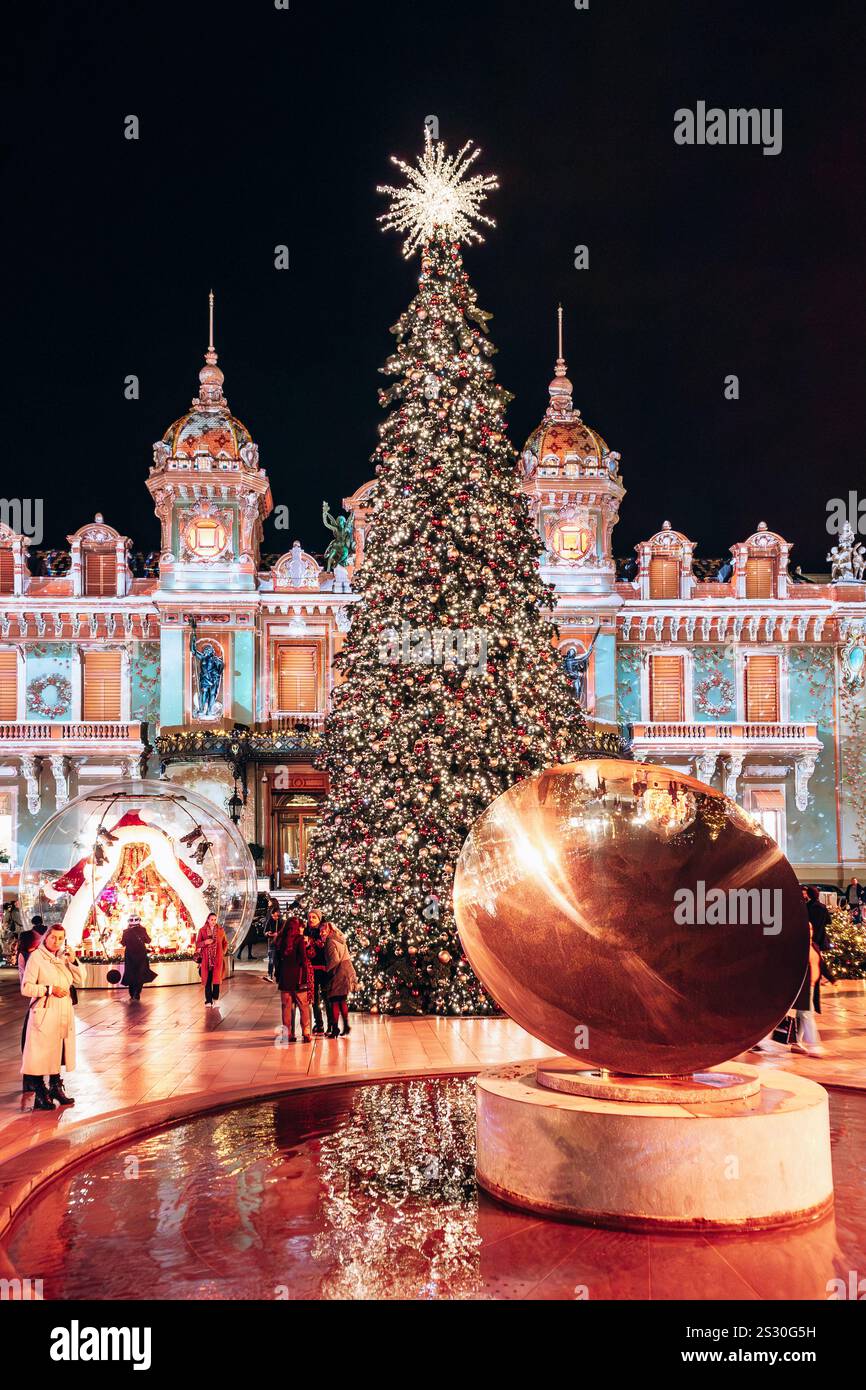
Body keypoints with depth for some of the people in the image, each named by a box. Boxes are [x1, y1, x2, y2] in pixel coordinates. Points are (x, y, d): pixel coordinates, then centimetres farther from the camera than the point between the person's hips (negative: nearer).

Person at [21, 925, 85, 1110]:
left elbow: (80, 980, 10)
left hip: (64, 1013, 6)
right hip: (44, 1013, -6)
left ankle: (55, 1087, 26)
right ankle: (40, 1095, 4)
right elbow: (26, 987, -13)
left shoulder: (63, 957, 10)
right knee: (42, 1053, -3)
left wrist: (73, 961, -4)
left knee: (58, 1051, 14)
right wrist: (50, 989, -19)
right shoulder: (36, 957, -9)